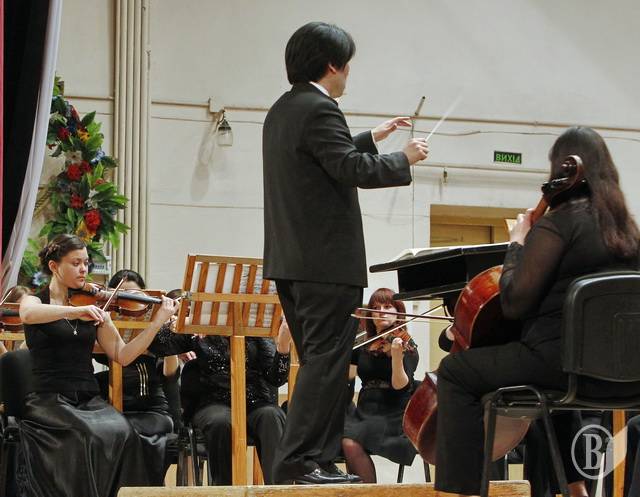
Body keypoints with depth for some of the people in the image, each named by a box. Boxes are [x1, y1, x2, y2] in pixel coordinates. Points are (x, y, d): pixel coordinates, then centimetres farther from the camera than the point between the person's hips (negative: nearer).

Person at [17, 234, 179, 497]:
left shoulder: (94, 308, 15)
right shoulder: (35, 301, 5)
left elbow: (122, 355, 8)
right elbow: (28, 315, -21)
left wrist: (158, 321, -1)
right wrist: (76, 311, -32)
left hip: (89, 401, 4)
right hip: (49, 401, -3)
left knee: (122, 433, -28)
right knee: (92, 436, -33)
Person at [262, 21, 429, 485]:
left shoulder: (283, 111, 18)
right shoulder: (319, 110, -14)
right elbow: (354, 171, -20)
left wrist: (372, 138, 32)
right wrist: (405, 158, -7)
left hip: (291, 261, 10)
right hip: (327, 261, -10)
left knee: (318, 361, 15)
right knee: (327, 362, -8)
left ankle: (313, 459, 16)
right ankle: (301, 460, -10)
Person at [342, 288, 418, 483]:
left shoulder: (407, 346, -1)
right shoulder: (365, 346, 14)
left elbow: (400, 385, -14)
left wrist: (397, 356, -29)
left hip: (393, 417, -5)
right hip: (364, 413, 5)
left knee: (350, 442, -32)